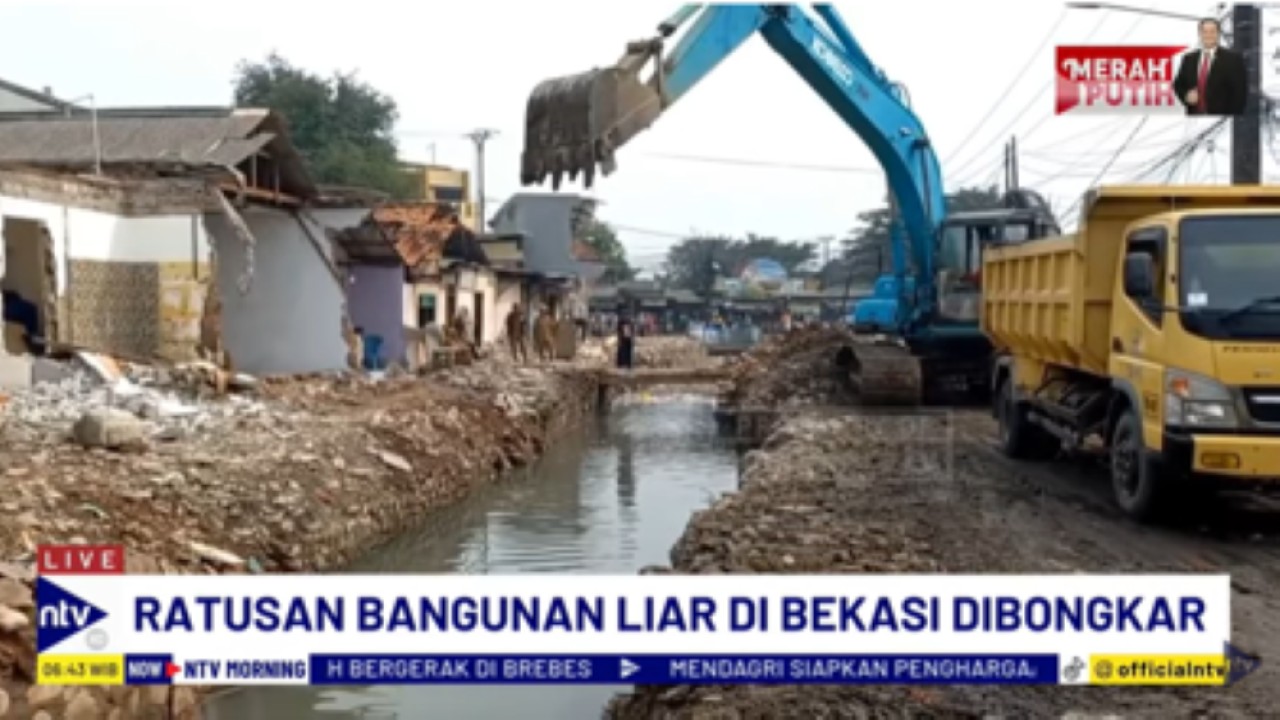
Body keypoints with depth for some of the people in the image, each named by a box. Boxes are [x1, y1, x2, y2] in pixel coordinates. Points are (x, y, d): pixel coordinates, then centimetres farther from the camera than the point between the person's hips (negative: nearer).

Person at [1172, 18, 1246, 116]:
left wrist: (1235, 119, -12)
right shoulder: (1188, 59, 12)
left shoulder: (1233, 58, -1)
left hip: (1222, 118, -4)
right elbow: (1178, 84, 18)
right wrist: (1186, 95, -5)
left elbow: (1240, 92, -4)